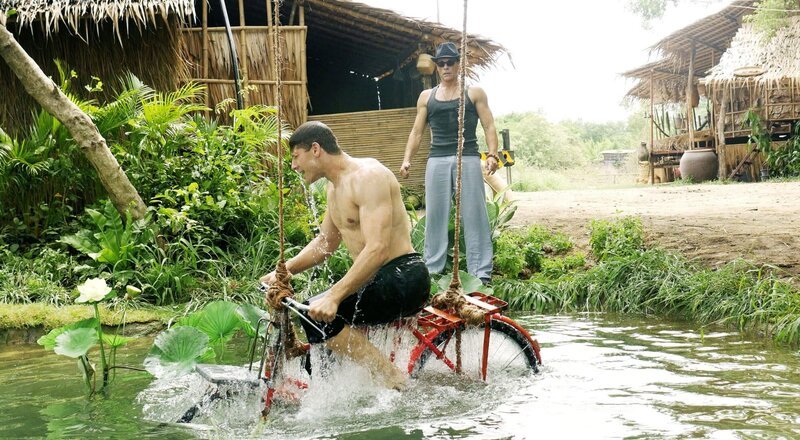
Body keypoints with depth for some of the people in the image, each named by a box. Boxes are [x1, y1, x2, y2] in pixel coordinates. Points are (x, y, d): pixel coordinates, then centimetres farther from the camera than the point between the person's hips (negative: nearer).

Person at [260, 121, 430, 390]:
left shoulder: (367, 176, -16)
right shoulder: (335, 188, 16)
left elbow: (377, 249, -26)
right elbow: (324, 242, 26)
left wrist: (333, 296, -33)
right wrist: (283, 270, 10)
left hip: (402, 277, -10)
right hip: (374, 279, 10)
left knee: (319, 315, -21)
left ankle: (394, 381, -17)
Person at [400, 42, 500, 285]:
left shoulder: (474, 93, 9)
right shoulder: (427, 97, 16)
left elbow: (489, 126, 3)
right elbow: (417, 132, 16)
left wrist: (492, 155, -12)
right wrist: (407, 159, 2)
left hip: (468, 159, -2)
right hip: (437, 160, 3)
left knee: (474, 216, -5)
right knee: (435, 217, 1)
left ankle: (480, 273, -5)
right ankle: (432, 270, 6)